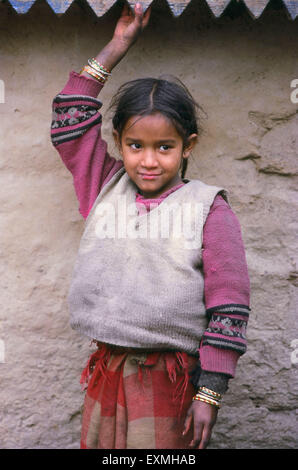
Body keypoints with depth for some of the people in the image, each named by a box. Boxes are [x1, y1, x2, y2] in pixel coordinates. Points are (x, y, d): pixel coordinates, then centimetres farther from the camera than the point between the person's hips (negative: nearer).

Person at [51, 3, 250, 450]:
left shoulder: (208, 208, -4)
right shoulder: (104, 189, 7)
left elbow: (228, 307, -6)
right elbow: (70, 121, 9)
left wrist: (210, 393, -8)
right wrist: (116, 47, 10)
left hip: (173, 383, -3)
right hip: (106, 375, 4)